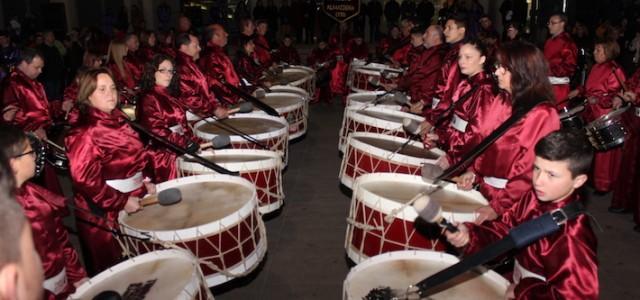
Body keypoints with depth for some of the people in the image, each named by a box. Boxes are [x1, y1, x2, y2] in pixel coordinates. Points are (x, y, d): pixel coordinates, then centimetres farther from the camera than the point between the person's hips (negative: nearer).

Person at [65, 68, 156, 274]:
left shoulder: (117, 119, 7)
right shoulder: (84, 131, -19)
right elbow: (84, 178, -24)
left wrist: (145, 179, 5)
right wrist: (120, 201, -23)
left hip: (134, 197, 9)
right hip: (104, 211, -8)